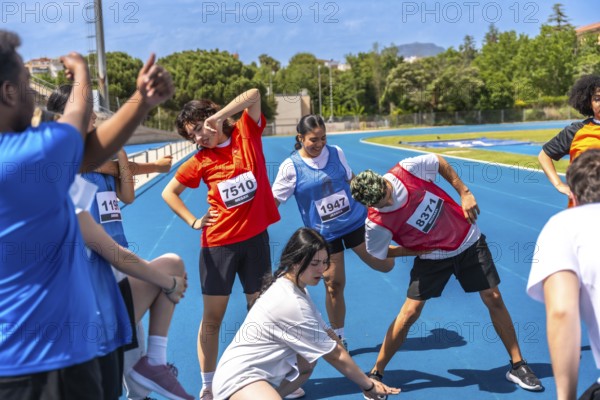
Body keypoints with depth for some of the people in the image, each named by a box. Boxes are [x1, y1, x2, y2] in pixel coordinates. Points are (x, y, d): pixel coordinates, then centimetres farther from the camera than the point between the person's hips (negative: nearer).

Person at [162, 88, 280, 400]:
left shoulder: (246, 134, -1)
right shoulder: (200, 161, -1)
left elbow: (253, 95, -12)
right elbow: (169, 193, 7)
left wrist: (217, 118, -17)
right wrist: (194, 222, -1)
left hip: (255, 236, 1)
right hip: (218, 242, 0)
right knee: (212, 317, 4)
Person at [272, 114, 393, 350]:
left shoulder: (336, 153, -3)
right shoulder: (291, 166, -12)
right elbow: (272, 200, -9)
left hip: (355, 221, 2)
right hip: (324, 234, -2)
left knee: (384, 265, 7)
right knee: (334, 285, 2)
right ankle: (338, 337, 21)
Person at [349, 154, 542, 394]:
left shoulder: (409, 168, -24)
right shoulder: (377, 223, -26)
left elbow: (440, 162, -4)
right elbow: (378, 252, -7)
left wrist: (464, 193, -8)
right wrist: (417, 250, -13)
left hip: (469, 240, 2)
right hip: (431, 256, -2)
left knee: (494, 299, 4)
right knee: (410, 311, -8)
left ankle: (517, 365, 21)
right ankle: (375, 374, 8)